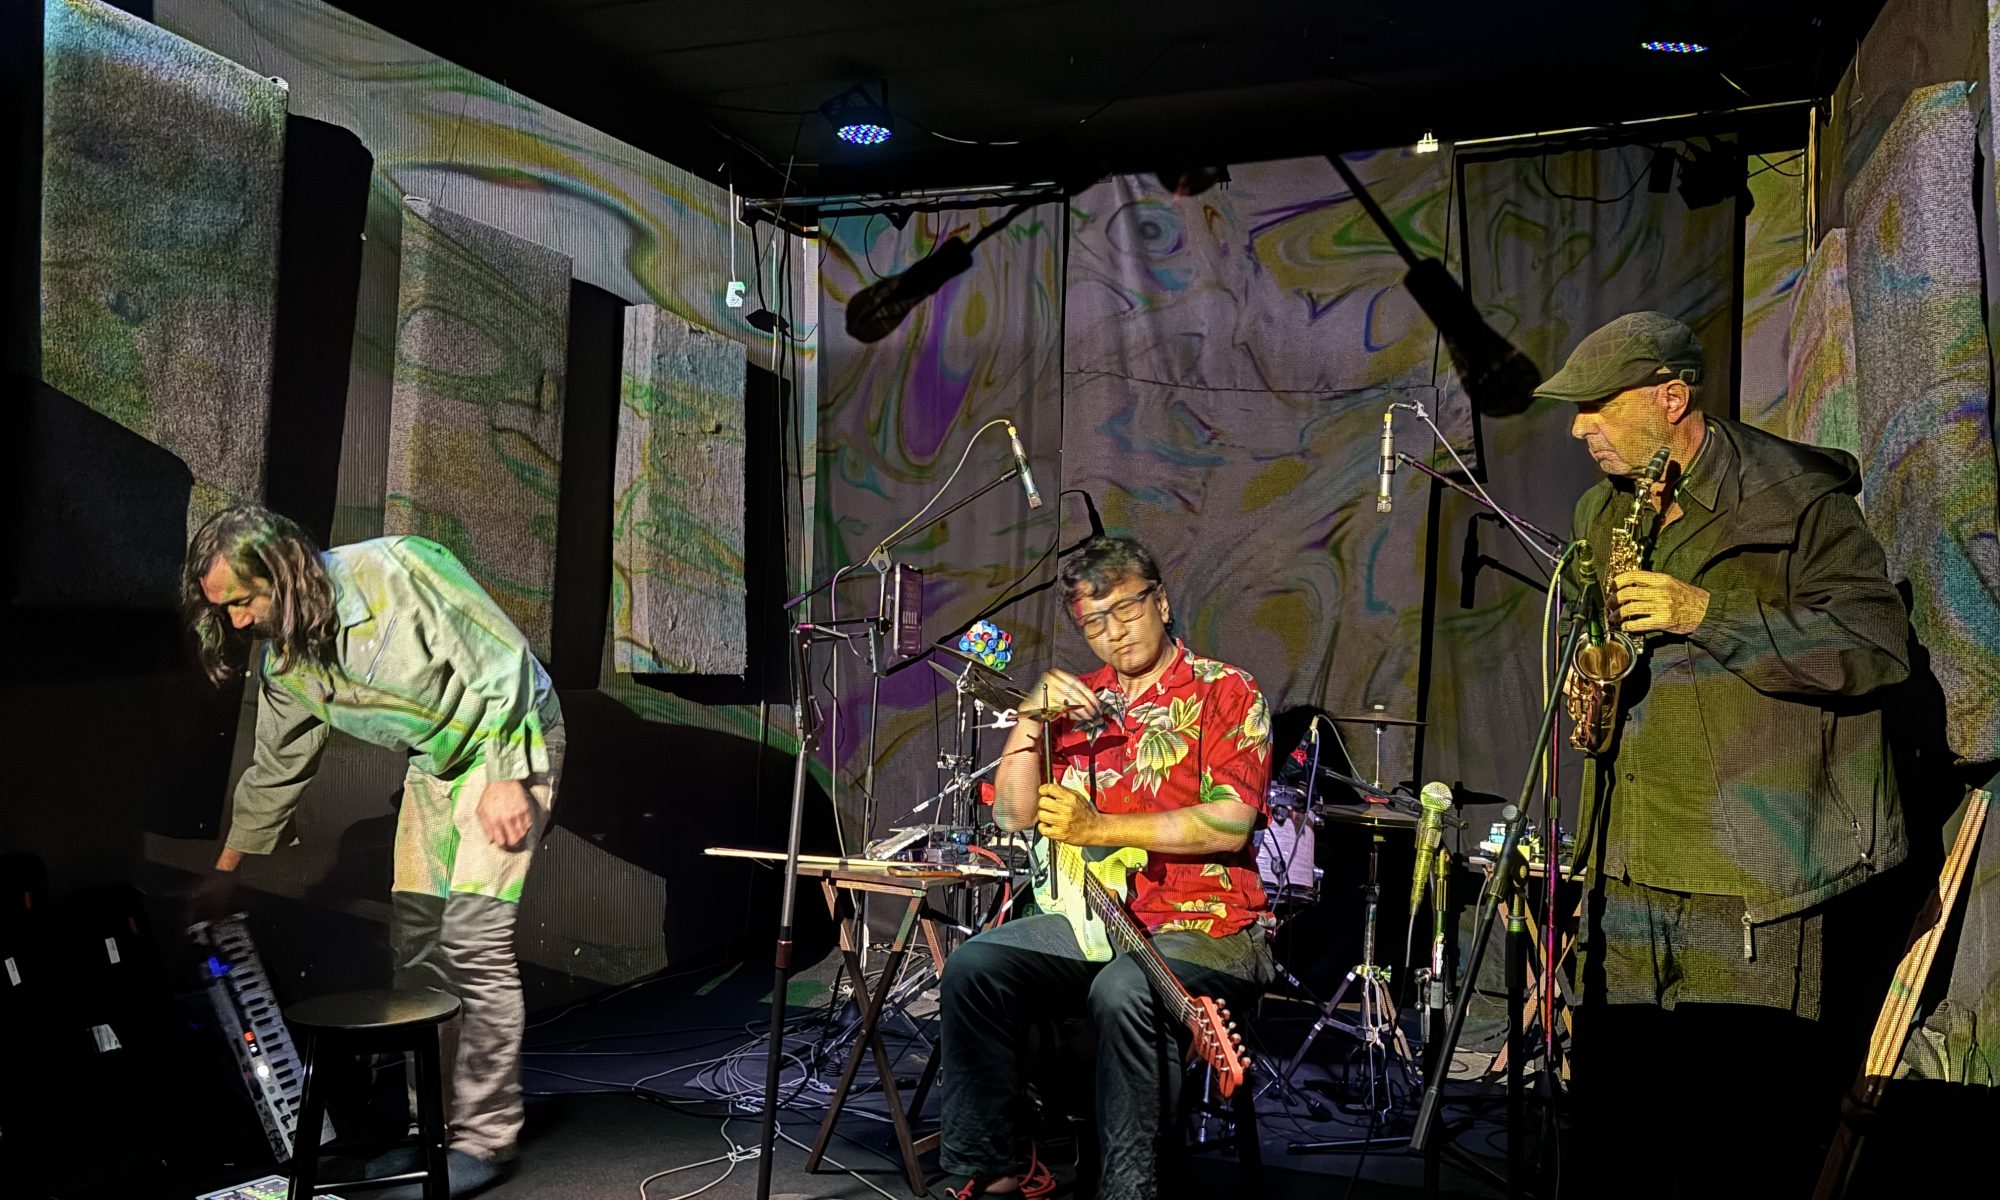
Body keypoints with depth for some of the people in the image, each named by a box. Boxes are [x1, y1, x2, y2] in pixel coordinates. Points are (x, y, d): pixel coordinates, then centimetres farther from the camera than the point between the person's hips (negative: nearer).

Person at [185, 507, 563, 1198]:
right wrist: (222, 875, 16)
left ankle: (485, 1138, -5)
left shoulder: (396, 571, -26)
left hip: (508, 740, -7)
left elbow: (500, 659, -23)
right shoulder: (285, 665, -3)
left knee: (473, 942, -14)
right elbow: (273, 774, 11)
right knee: (414, 940, 7)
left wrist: (506, 778, -23)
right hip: (434, 764, 8)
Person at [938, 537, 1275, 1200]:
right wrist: (1034, 715, -7)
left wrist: (1098, 829, -18)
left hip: (1204, 929, -5)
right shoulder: (1079, 700, 14)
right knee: (974, 965, -15)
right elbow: (1013, 815, 7)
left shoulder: (1226, 692, -2)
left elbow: (1231, 822, -16)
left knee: (1123, 991, -35)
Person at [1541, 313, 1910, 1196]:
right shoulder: (1603, 512, 16)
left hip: (1756, 882, -6)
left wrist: (1706, 614, -20)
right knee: (1613, 1122, 11)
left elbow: (1880, 642, -14)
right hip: (1630, 873, 7)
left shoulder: (1794, 499, -6)